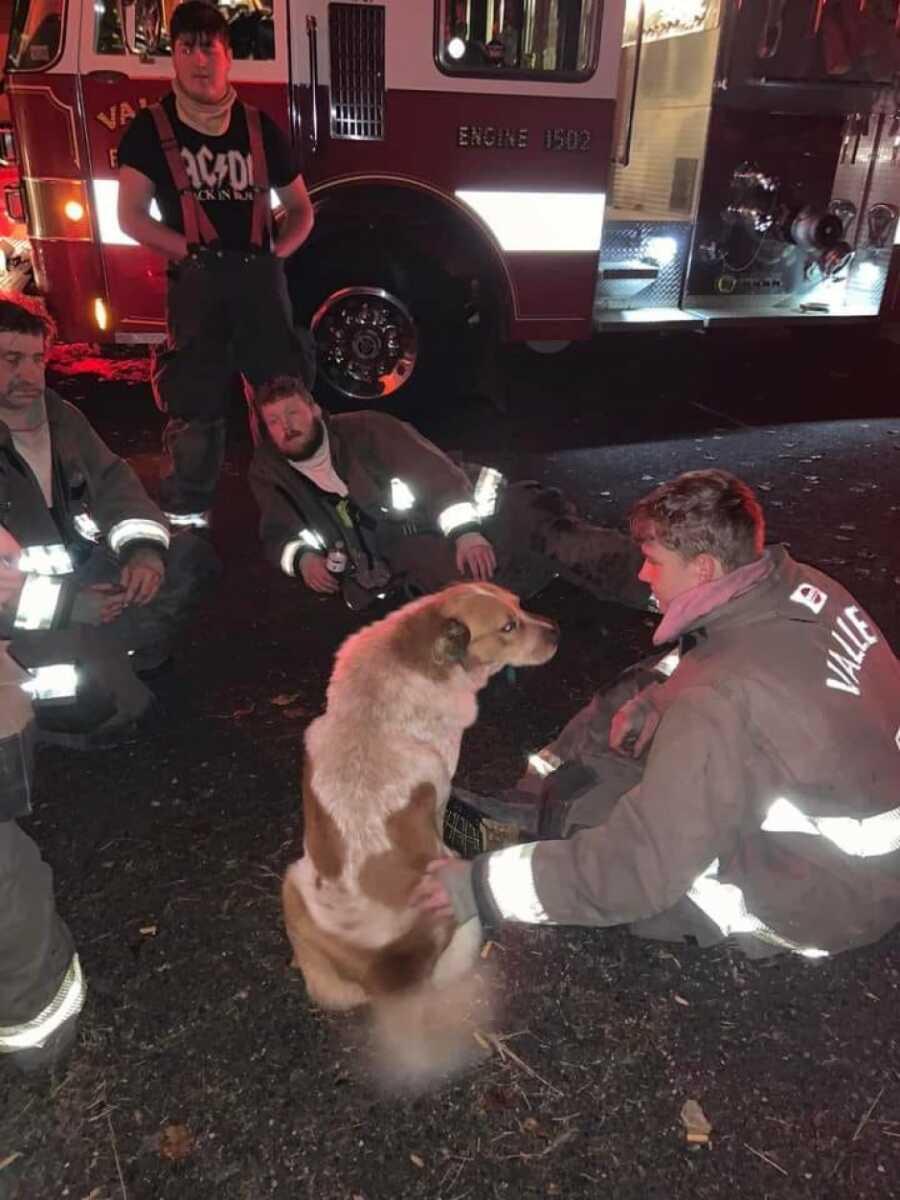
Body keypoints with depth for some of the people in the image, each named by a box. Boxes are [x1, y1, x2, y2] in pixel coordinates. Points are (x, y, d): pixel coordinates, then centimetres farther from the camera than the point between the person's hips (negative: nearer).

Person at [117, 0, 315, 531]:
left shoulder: (261, 127, 15)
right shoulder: (151, 129, 8)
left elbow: (301, 210, 20)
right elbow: (132, 216, 2)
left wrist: (275, 253, 3)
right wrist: (192, 252, -8)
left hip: (260, 278, 3)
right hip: (195, 283, -2)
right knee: (195, 403, -3)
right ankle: (186, 517, 5)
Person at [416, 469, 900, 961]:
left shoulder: (725, 697, -33)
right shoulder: (799, 587, -8)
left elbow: (639, 869, -29)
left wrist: (484, 886, -21)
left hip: (824, 892, -8)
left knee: (577, 808, -6)